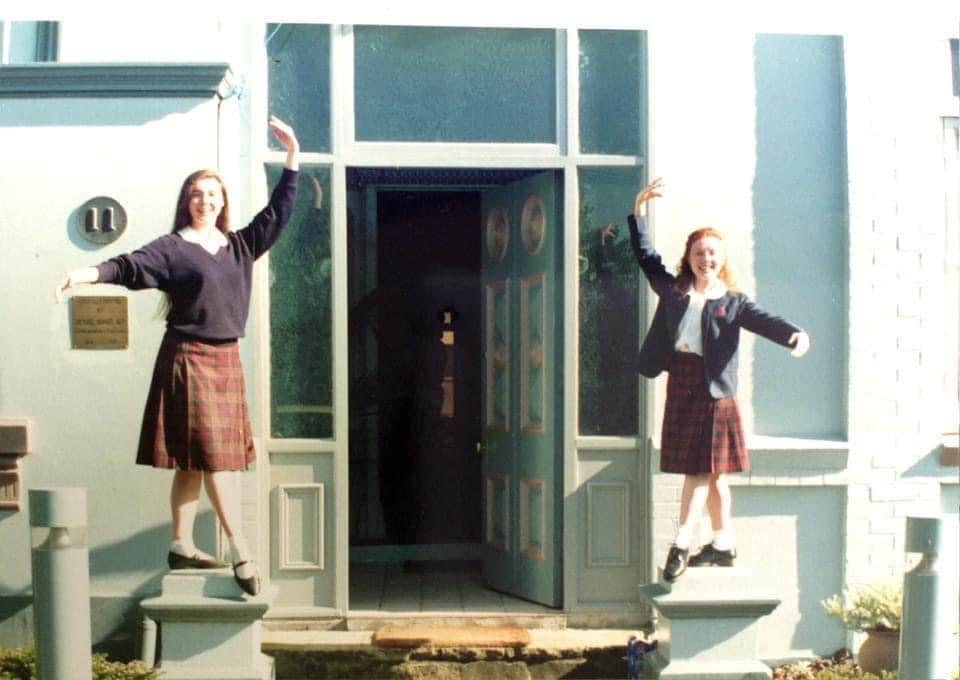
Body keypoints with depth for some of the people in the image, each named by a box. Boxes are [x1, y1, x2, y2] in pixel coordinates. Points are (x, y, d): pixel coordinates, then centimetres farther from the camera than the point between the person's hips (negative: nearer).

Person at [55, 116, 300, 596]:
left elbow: (277, 212, 14)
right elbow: (131, 266, -17)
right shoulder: (172, 248, -3)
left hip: (228, 360, 6)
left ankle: (182, 546, 18)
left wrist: (292, 157, 11)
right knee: (211, 454, -9)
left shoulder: (240, 246, 12)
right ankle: (241, 552, -9)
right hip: (189, 358, -6)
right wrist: (89, 274, -36)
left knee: (195, 460, 10)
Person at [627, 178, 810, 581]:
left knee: (707, 471, -1)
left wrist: (793, 334, -31)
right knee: (704, 473, 8)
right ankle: (723, 543, 17)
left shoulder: (732, 302, 3)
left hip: (714, 392, -3)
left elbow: (762, 320, -12)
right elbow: (645, 254, 9)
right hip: (680, 389, 3)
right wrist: (639, 211, 0)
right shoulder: (672, 290, 9)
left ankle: (682, 544, 3)